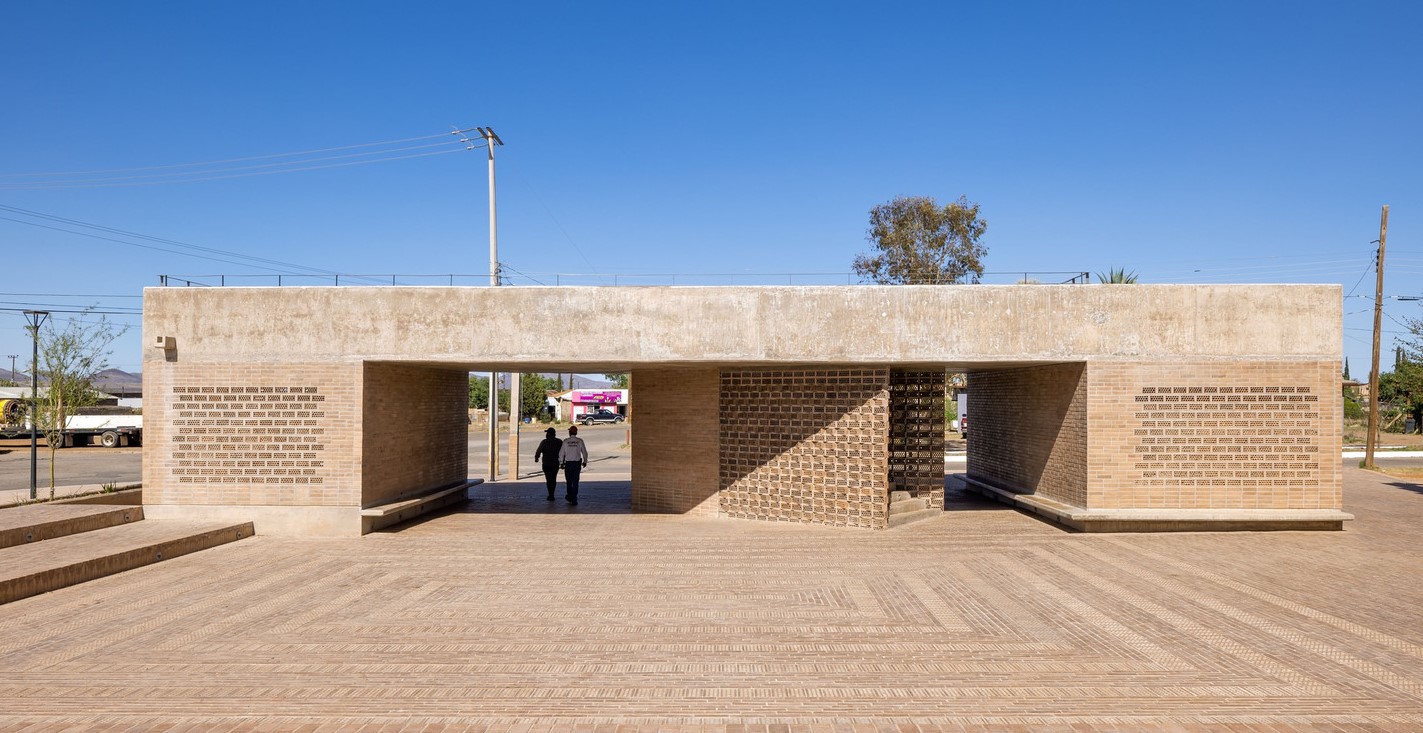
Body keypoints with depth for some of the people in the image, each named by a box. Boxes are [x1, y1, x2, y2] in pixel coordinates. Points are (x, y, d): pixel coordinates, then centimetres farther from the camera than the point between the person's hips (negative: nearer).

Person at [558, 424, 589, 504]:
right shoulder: (580, 441, -4)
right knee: (575, 482, 4)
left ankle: (570, 497, 25)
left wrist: (561, 463, 9)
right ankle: (574, 499, 1)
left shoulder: (566, 441, -5)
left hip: (568, 463, 0)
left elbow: (561, 453, -2)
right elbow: (584, 452, 1)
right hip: (577, 463, 0)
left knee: (569, 481, 17)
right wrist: (585, 461, 15)